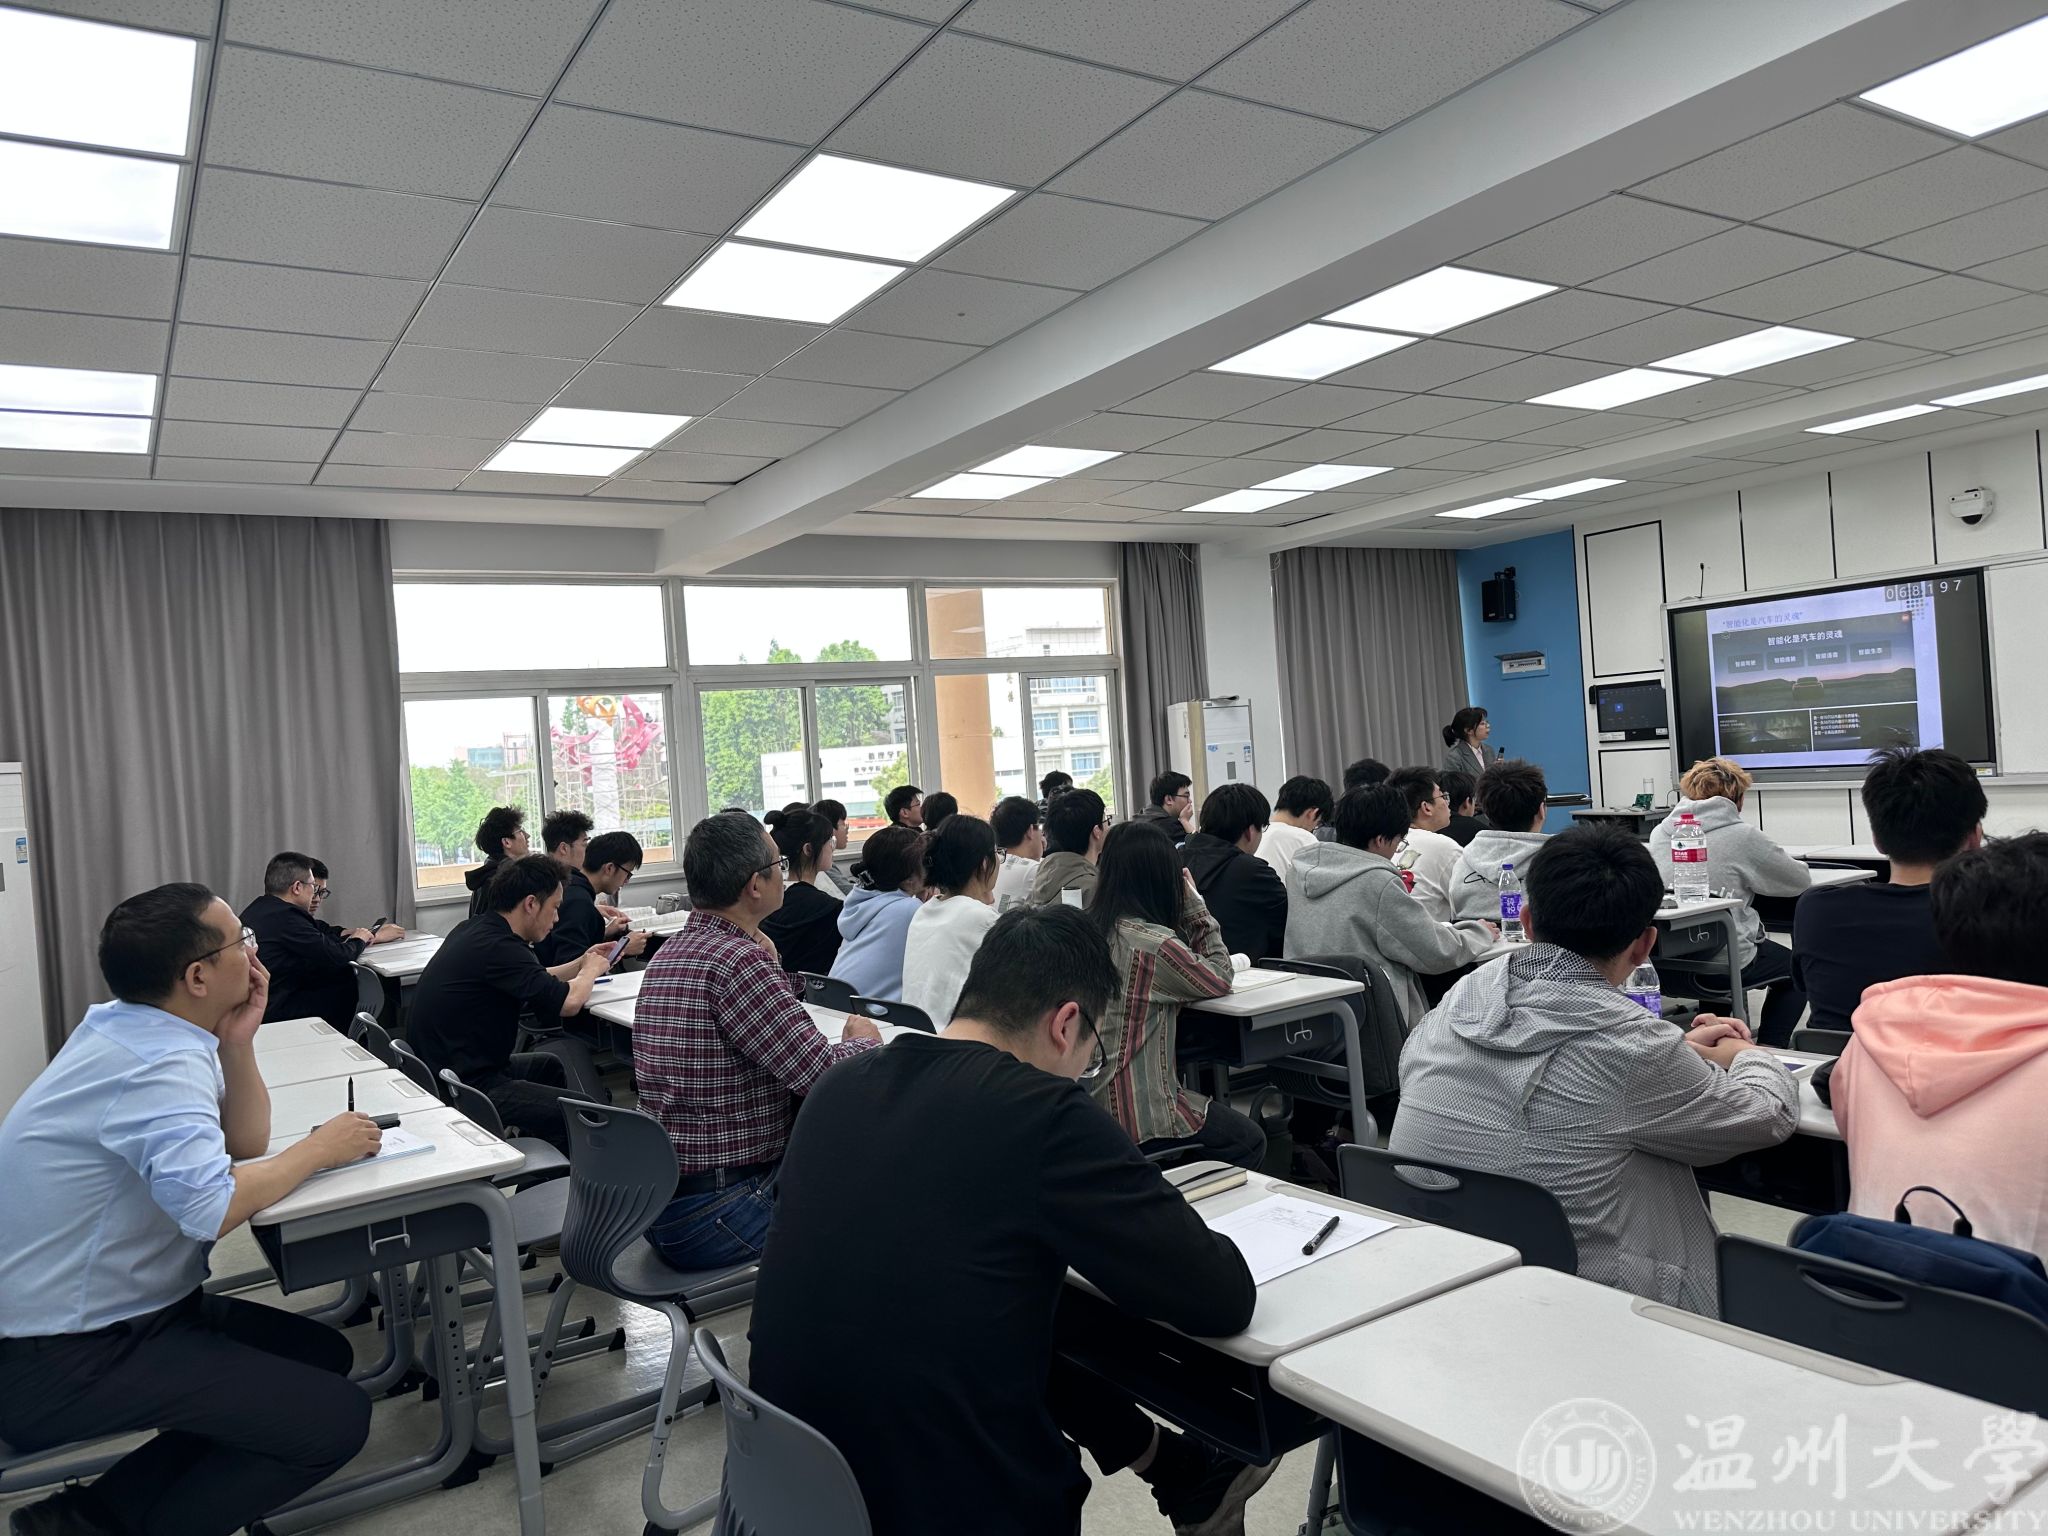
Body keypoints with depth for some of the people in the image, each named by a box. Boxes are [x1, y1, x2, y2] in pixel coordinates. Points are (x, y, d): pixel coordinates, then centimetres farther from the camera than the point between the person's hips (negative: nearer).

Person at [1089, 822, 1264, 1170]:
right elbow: (1219, 979, -4)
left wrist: (1186, 906, 9)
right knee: (1250, 1142, 13)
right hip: (1133, 1114, -8)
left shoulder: (1087, 929, 3)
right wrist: (1193, 903, -1)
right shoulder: (1154, 944, -23)